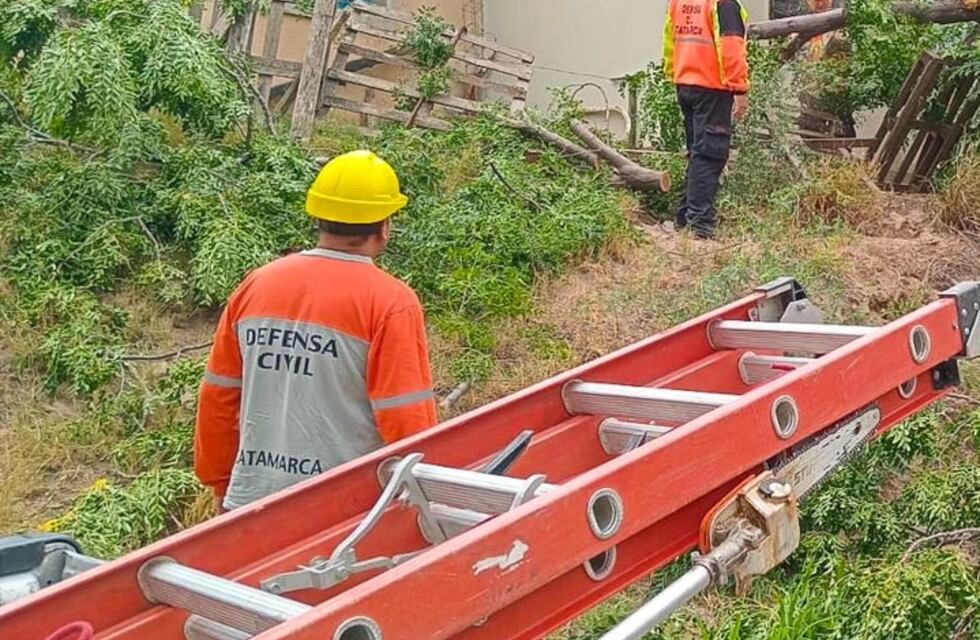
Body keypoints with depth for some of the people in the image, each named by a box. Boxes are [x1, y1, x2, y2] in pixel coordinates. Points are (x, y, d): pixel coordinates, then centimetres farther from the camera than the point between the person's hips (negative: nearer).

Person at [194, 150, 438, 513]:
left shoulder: (256, 285, 5)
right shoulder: (390, 302, -12)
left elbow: (217, 399, 11)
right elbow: (407, 422, -13)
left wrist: (221, 485, 23)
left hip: (250, 502, 5)